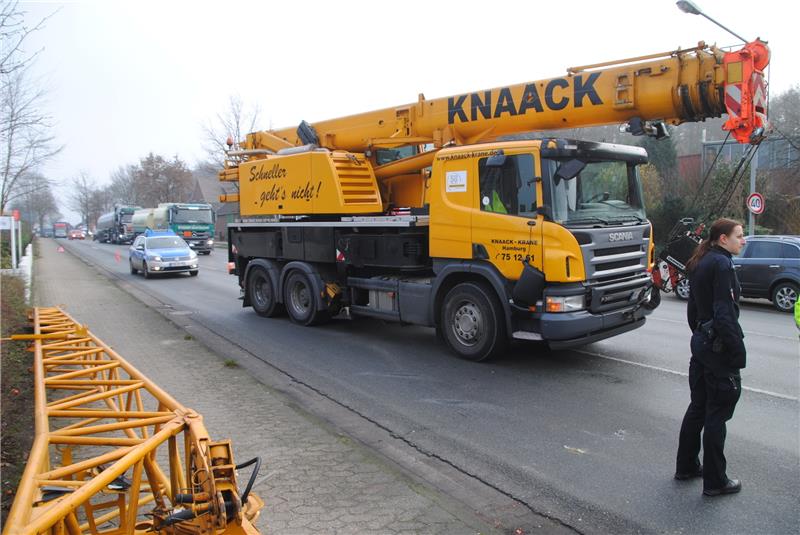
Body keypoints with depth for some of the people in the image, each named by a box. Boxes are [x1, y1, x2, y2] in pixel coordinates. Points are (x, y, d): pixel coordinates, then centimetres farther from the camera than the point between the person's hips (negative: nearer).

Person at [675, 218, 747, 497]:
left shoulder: (700, 264, 11)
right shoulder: (722, 265, -17)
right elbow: (725, 314, -22)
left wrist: (700, 335, 20)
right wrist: (738, 353, -19)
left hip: (701, 342, 9)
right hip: (719, 348, -9)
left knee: (698, 408, 18)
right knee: (717, 414, 1)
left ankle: (686, 466, 29)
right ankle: (715, 481, 11)